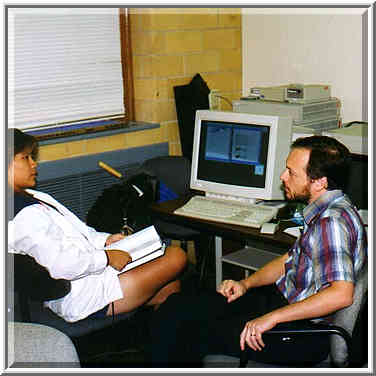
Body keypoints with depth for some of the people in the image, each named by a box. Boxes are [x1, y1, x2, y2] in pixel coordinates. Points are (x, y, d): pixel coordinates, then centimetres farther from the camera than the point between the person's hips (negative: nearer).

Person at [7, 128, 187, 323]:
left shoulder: (34, 198, 12)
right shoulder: (25, 216, -23)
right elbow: (60, 266, -30)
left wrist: (105, 239, 8)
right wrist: (106, 258, -19)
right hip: (81, 299, -11)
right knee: (177, 257, -7)